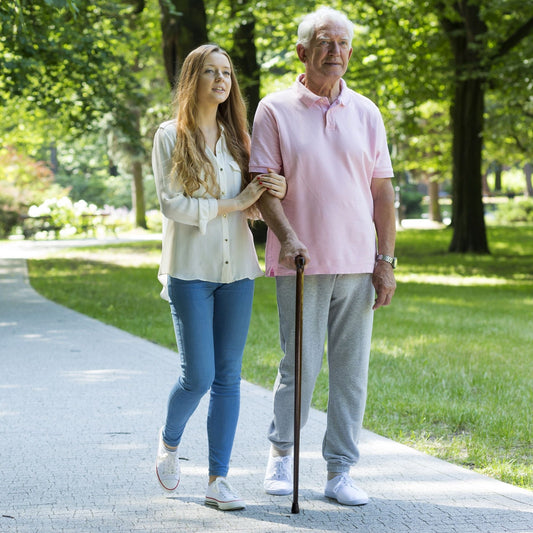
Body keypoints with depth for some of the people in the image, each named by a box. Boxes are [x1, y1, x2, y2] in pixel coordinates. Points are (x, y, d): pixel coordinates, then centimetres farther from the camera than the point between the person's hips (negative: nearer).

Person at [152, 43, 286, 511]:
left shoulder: (237, 137, 13)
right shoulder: (171, 136, -1)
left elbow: (252, 204, 16)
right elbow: (172, 203, -9)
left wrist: (274, 191, -6)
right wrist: (233, 204, -12)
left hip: (237, 267, 4)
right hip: (191, 268, -4)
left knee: (228, 376, 2)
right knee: (199, 375, -7)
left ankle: (219, 480, 8)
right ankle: (169, 441, 24)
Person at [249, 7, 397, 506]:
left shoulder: (366, 113, 11)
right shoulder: (275, 110, 1)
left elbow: (383, 191, 11)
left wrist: (386, 261, 4)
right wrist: (287, 237, -19)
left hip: (358, 265, 3)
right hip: (301, 263, -3)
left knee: (351, 370, 3)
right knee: (300, 366, -1)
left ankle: (340, 473, 11)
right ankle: (281, 453, 23)